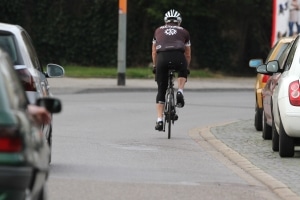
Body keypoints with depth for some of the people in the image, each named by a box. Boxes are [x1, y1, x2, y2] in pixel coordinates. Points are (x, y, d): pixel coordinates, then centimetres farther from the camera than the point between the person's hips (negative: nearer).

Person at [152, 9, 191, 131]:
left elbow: (154, 52, 35)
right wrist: (186, 68, 47)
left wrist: (155, 67, 47)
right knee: (182, 73, 35)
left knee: (161, 91, 12)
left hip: (162, 57, 1)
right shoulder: (184, 32, 28)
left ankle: (159, 120, 5)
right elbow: (188, 54, 33)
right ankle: (180, 92, 7)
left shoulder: (159, 31, 31)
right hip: (178, 56, -1)